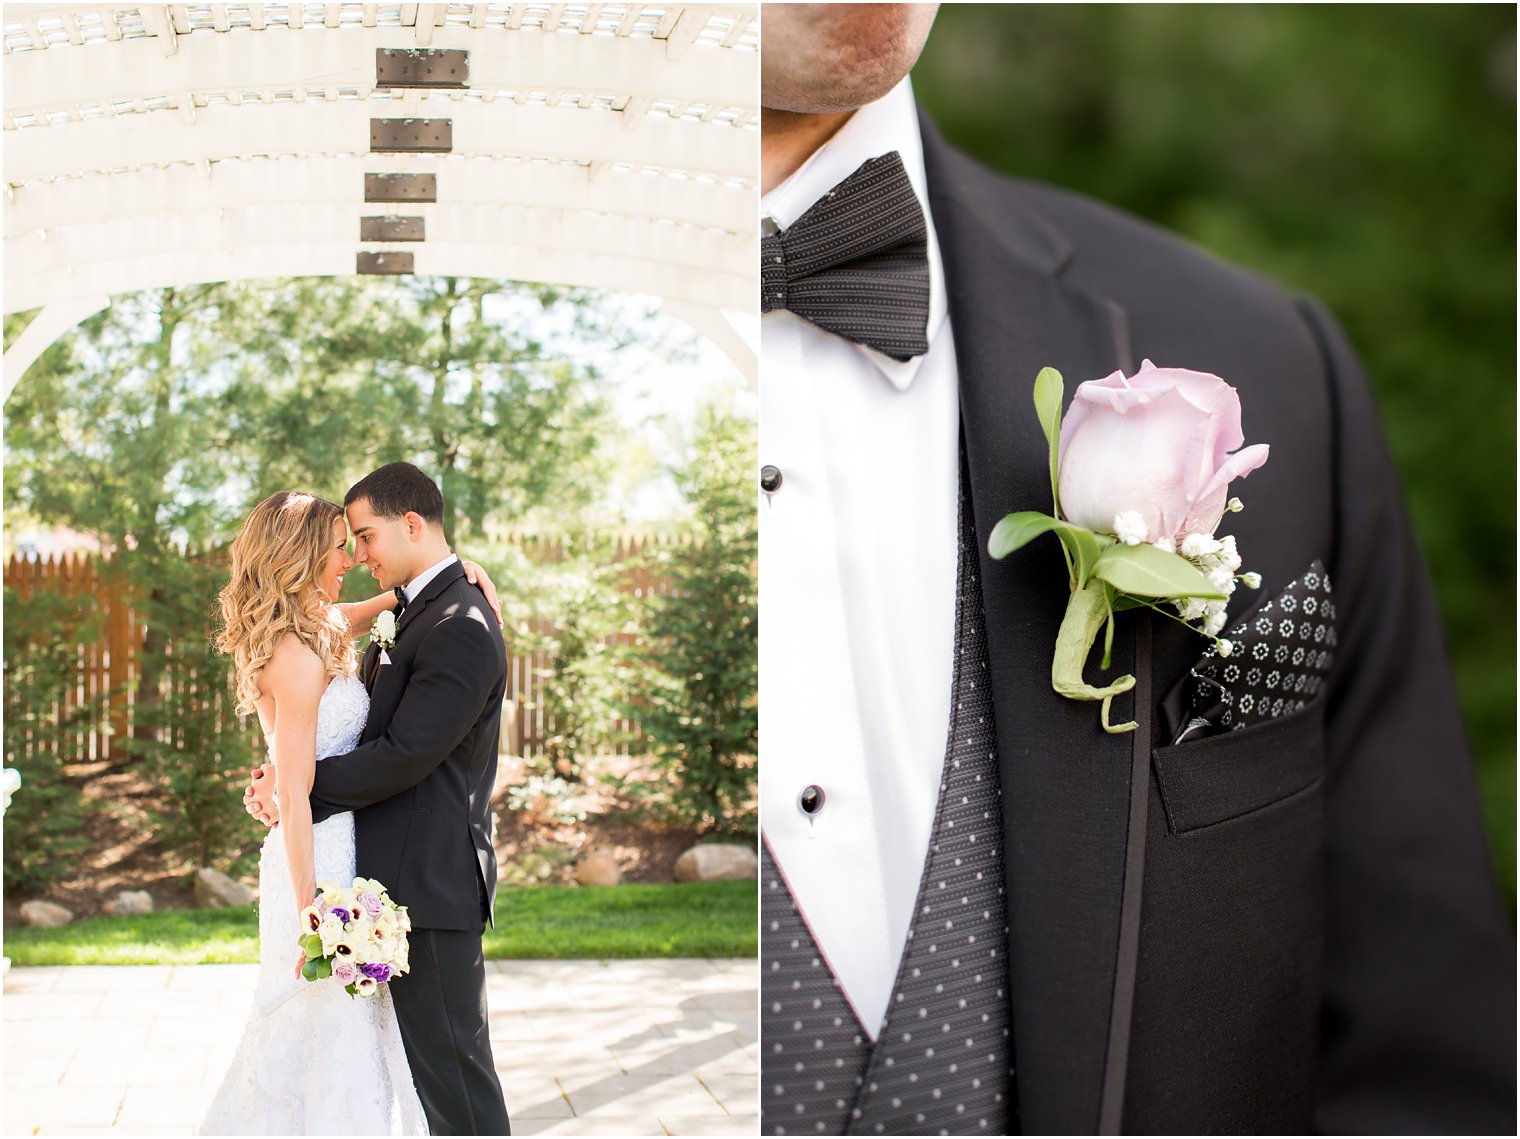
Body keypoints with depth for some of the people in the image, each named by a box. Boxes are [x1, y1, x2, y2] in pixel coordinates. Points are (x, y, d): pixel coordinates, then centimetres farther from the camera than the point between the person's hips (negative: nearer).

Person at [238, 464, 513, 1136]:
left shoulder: (460, 628, -19)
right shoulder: (412, 614, 14)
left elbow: (403, 754, -23)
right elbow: (366, 731, 14)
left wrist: (296, 789, -15)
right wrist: (282, 777, -1)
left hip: (429, 883, -10)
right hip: (409, 878, 10)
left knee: (450, 1061, -2)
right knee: (430, 1054, 16)